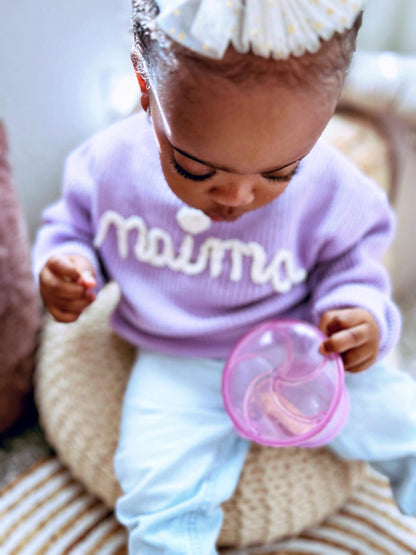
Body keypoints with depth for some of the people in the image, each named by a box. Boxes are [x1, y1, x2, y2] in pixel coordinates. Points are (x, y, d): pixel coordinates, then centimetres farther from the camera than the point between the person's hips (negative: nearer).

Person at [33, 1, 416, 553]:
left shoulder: (331, 190, -16)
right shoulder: (110, 161, -13)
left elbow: (351, 265, 0)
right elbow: (73, 224, 6)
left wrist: (362, 315, -21)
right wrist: (65, 264, -16)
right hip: (177, 368, 0)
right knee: (160, 494, -20)